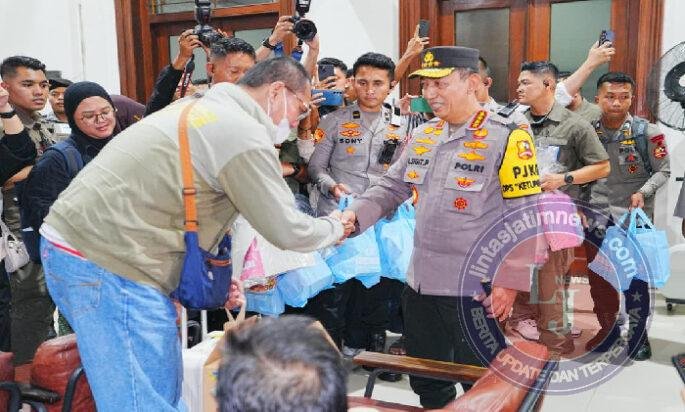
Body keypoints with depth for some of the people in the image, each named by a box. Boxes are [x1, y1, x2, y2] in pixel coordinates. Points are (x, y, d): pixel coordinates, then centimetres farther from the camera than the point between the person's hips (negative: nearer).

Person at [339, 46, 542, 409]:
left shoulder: (506, 138, -12)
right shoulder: (422, 136, 8)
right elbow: (390, 187, 12)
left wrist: (509, 283, -15)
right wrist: (355, 215, -7)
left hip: (476, 290, -6)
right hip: (420, 283, 7)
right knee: (426, 382, 21)